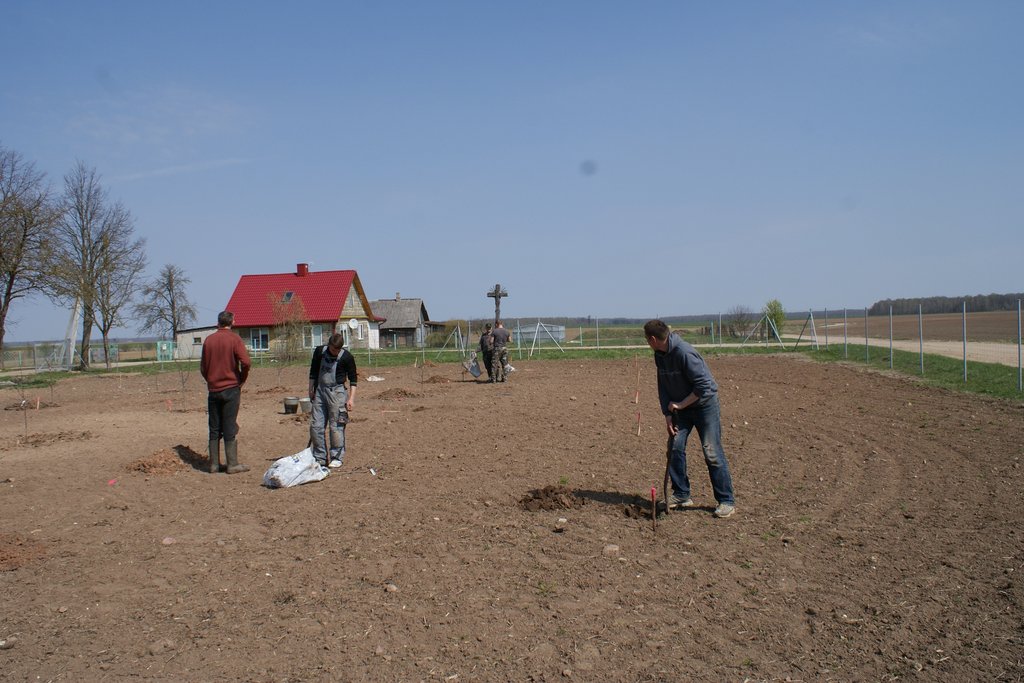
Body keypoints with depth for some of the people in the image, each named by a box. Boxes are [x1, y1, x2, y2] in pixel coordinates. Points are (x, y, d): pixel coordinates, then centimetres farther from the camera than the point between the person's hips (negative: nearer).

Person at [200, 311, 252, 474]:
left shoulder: (208, 340, 5)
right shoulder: (234, 339, -7)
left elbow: (203, 367, 10)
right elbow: (246, 362, -16)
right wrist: (241, 380, -2)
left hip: (213, 389, 4)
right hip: (231, 388, -4)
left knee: (214, 428, 10)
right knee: (230, 427, -1)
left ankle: (214, 464, 13)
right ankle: (232, 464, 1)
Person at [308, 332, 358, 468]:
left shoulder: (347, 357, -9)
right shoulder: (319, 351, 1)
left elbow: (353, 379, -2)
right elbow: (313, 372, 13)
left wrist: (351, 398, -8)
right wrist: (311, 391, 12)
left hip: (336, 392, -4)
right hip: (320, 391, 4)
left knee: (336, 426, -3)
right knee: (315, 426, 3)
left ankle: (337, 458, 8)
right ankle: (320, 457, 14)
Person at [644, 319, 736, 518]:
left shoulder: (684, 353, -28)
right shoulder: (659, 355, -1)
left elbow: (703, 386, -27)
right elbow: (663, 386, 6)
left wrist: (680, 404, -20)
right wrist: (668, 415, -2)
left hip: (704, 403, -8)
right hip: (681, 406, 8)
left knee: (712, 452, -7)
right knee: (675, 447, 2)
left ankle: (726, 501, 3)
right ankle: (681, 495, 14)